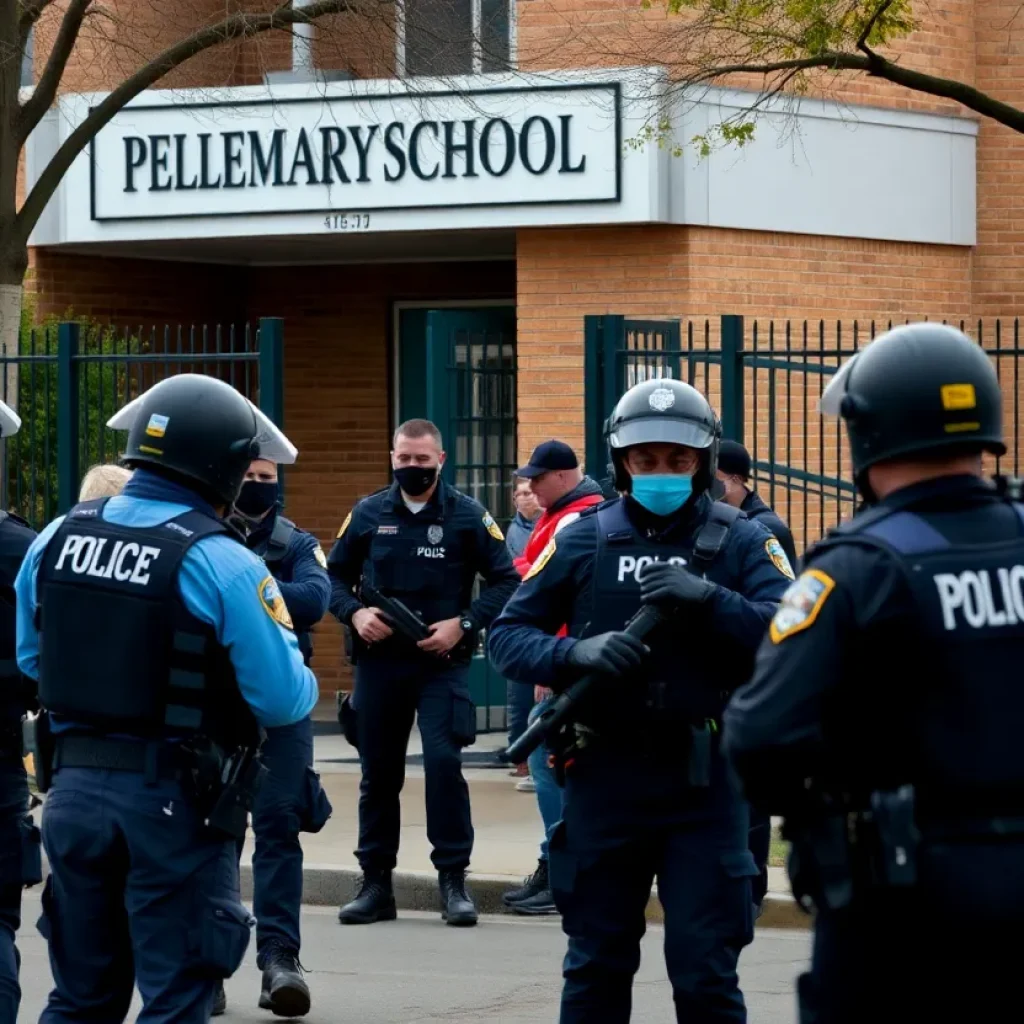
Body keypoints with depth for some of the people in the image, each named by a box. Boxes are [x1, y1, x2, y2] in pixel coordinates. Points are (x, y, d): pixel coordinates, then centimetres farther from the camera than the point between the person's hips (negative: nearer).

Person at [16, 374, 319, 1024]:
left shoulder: (56, 540, 2)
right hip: (176, 803, -6)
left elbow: (32, 660, 14)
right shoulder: (220, 562, -16)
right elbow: (283, 700, -15)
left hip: (74, 790, 6)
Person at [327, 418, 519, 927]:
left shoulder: (467, 516, 0)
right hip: (378, 661, 3)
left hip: (442, 661, -3)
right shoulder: (368, 514, 7)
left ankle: (454, 880, -5)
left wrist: (464, 624, -12)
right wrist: (354, 613, -7)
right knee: (378, 771, 8)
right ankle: (376, 883, 17)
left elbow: (505, 580, 1)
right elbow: (335, 575, 13)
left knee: (443, 761, -14)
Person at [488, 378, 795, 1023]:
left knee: (706, 971, -1)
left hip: (705, 781, -2)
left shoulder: (741, 542, 1)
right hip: (605, 777, 2)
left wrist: (708, 599, -25)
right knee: (596, 968, 13)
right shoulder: (583, 540, 6)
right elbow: (507, 636, 4)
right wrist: (575, 654, -15)